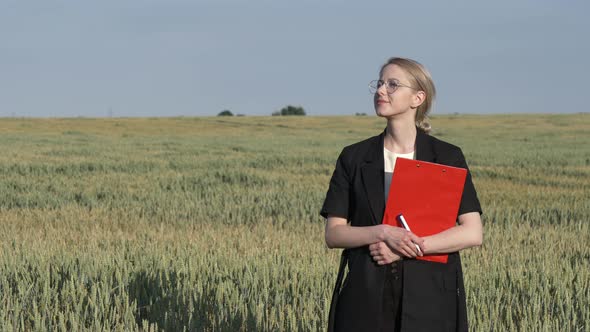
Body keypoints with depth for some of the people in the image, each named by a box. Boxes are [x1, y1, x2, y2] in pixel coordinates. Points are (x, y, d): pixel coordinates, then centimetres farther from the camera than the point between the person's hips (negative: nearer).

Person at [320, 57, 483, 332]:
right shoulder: (354, 158, 7)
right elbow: (333, 234, 3)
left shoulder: (448, 158, 2)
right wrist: (384, 232, -15)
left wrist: (404, 248, -13)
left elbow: (473, 233, -6)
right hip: (366, 296, 1)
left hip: (430, 296, -1)